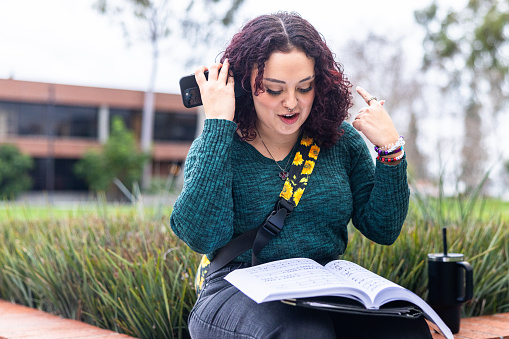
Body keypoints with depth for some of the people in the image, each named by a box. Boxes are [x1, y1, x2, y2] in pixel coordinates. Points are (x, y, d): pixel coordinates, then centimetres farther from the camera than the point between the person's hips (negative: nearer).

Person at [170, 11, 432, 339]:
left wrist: (391, 149, -5)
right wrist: (217, 124, -14)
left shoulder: (341, 141, 10)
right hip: (241, 293, -3)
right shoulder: (214, 147, 2)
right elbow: (202, 237, -17)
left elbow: (383, 229, 8)